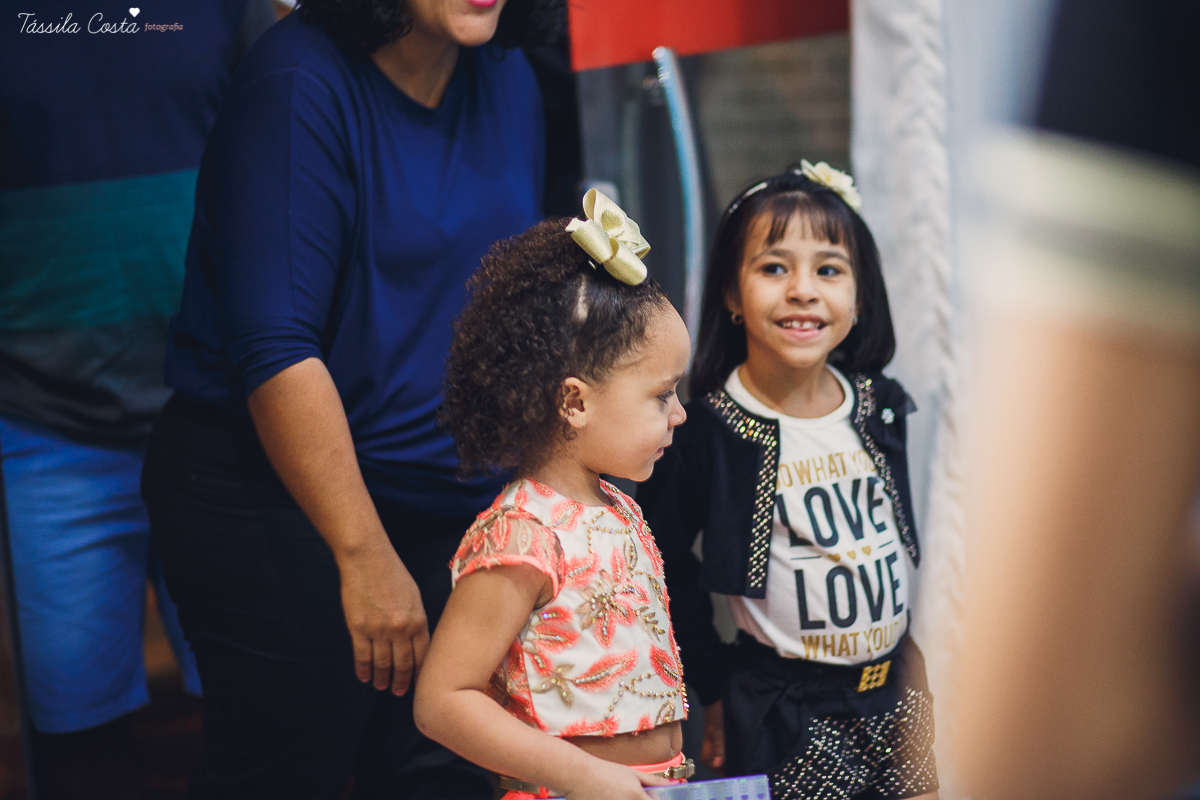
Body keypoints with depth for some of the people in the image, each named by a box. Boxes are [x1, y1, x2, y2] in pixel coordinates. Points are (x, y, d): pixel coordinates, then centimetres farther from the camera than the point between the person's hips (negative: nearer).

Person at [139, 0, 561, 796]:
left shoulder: (507, 79, 7)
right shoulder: (296, 87, -16)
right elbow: (276, 353, -22)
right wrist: (364, 556, -24)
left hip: (451, 495, 7)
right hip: (276, 499, -7)